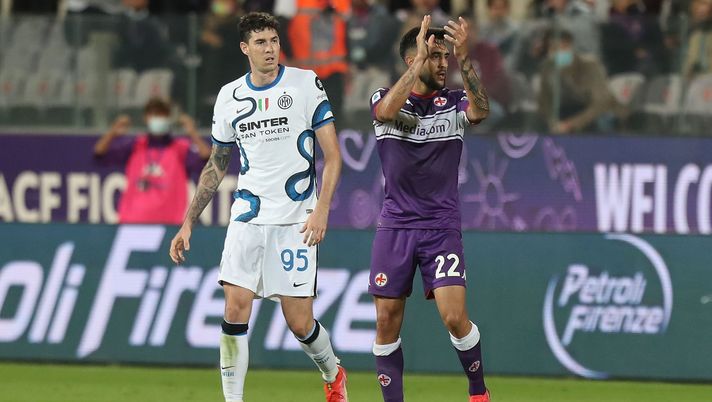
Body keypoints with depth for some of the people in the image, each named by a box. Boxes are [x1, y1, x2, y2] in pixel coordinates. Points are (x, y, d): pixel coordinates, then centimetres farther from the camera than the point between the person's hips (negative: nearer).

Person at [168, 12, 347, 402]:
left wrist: (322, 209, -15)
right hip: (247, 218, 3)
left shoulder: (305, 84, -3)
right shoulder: (229, 96, 8)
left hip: (295, 220, -3)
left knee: (299, 322, -1)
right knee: (235, 309, -11)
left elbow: (332, 155, -3)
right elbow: (216, 165, 19)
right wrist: (188, 223, 14)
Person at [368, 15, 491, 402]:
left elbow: (480, 111, -21)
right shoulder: (385, 98, 1)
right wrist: (419, 62, -27)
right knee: (387, 322, 0)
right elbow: (386, 110, -24)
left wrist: (464, 58, -31)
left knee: (455, 317, -13)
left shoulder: (454, 102, 2)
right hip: (395, 225, 1)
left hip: (442, 227, -1)